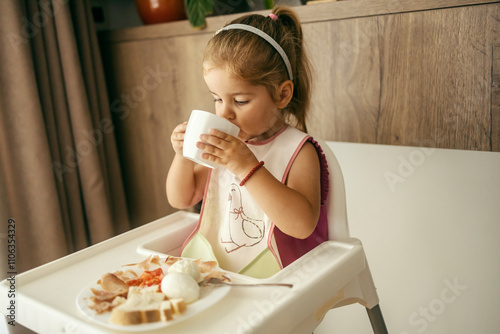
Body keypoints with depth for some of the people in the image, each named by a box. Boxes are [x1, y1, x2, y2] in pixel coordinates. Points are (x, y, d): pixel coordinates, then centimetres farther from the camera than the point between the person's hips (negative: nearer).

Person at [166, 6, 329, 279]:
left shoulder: (298, 151, -8)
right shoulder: (219, 145, 8)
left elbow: (303, 225, -23)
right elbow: (180, 200, 15)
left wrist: (248, 167, -27)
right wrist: (183, 157, -4)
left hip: (267, 276, -4)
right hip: (207, 263, 4)